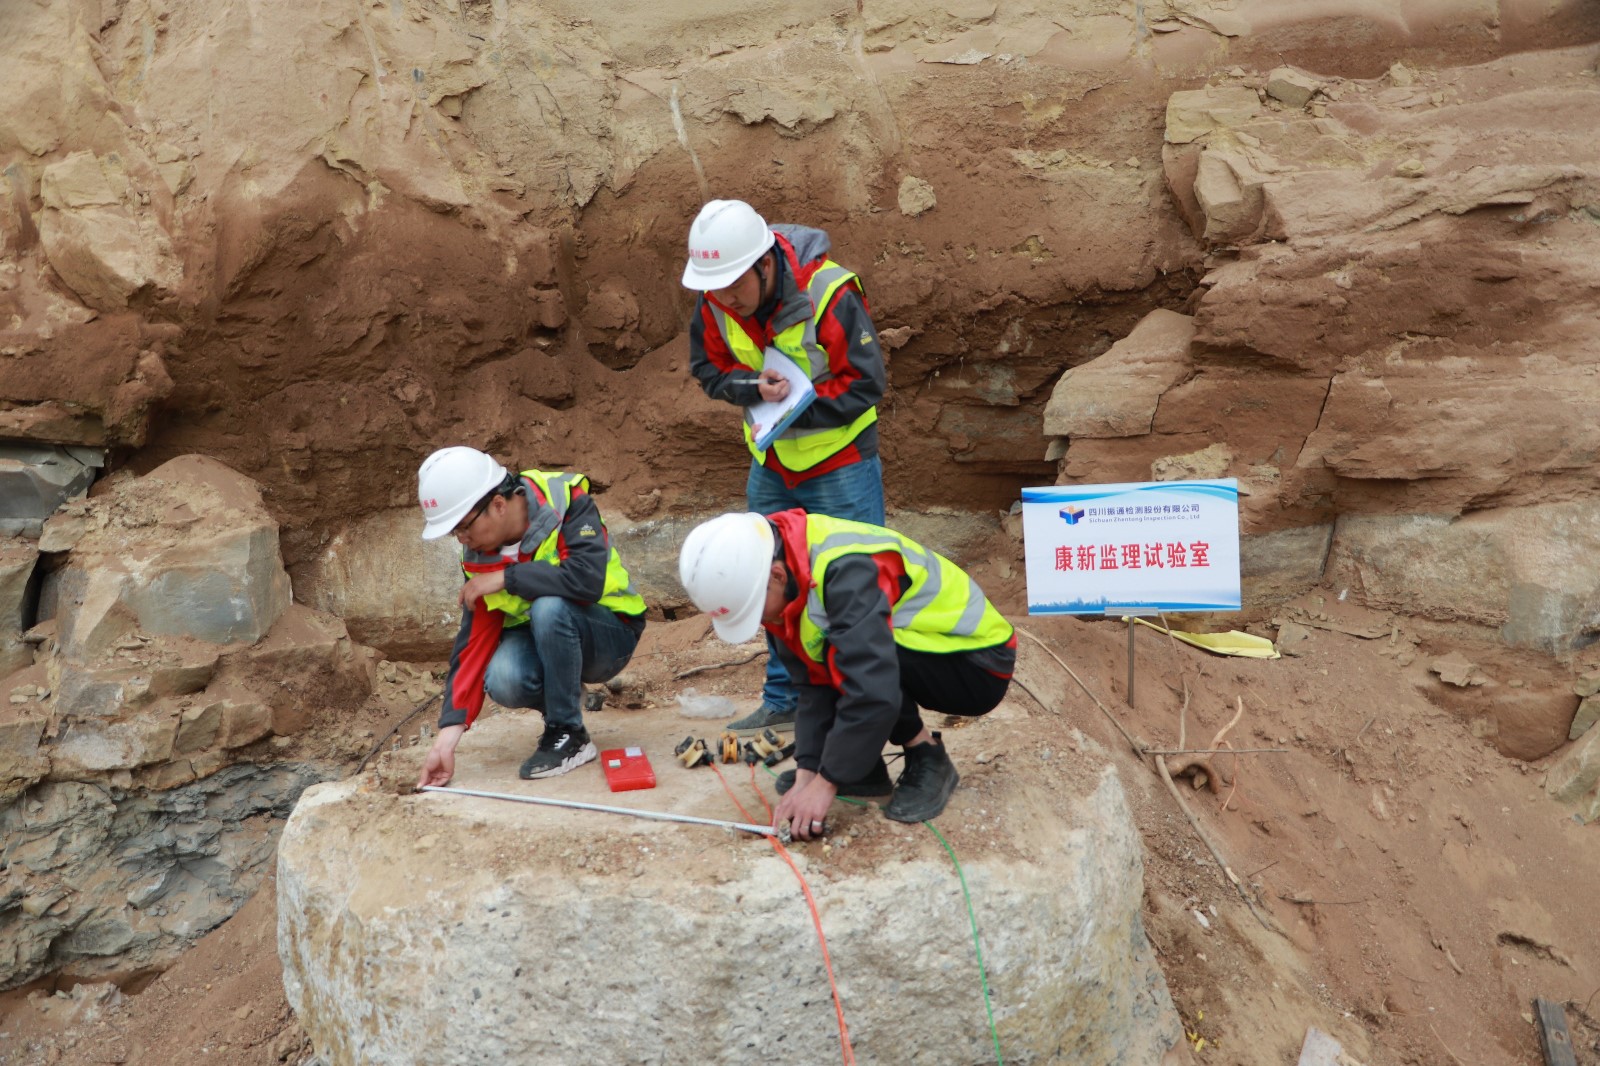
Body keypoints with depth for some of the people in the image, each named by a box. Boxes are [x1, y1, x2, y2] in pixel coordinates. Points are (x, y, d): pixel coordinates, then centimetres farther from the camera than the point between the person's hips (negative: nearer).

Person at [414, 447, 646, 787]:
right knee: (502, 681, -28)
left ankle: (569, 736, -17)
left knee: (548, 607, -35)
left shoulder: (566, 501, -21)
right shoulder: (479, 555, -6)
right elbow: (473, 644, -7)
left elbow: (588, 580, -36)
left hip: (611, 632, -4)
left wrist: (505, 578, -28)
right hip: (540, 639, 4)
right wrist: (449, 735, -12)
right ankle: (563, 699, 7)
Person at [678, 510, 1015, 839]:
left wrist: (826, 783, -28)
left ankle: (929, 761, -10)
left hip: (979, 664, -8)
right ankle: (864, 770, 7)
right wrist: (807, 773, -12)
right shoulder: (786, 577, -5)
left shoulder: (847, 570, -32)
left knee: (845, 655, -29)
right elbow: (815, 683, -4)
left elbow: (873, 691, -36)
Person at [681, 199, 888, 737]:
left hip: (839, 463, -6)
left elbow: (866, 383, -21)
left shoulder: (828, 294, -26)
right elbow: (708, 369, 0)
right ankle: (783, 700, 26)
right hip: (770, 465, 6)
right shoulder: (714, 303, -10)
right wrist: (755, 388, -20)